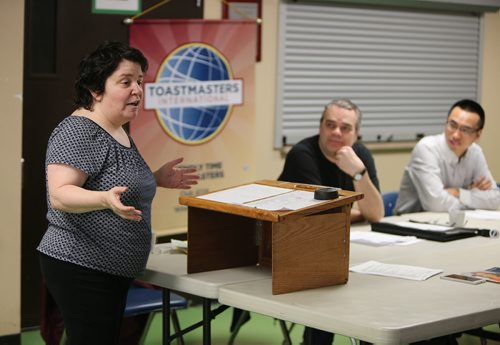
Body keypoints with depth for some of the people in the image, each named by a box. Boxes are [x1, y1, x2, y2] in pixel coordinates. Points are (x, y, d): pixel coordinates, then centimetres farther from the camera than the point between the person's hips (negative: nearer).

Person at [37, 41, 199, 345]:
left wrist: (156, 179, 17)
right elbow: (60, 195, -24)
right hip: (82, 270, -10)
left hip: (112, 272, 10)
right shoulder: (78, 131, -15)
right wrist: (106, 199, -40)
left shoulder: (118, 131, 15)